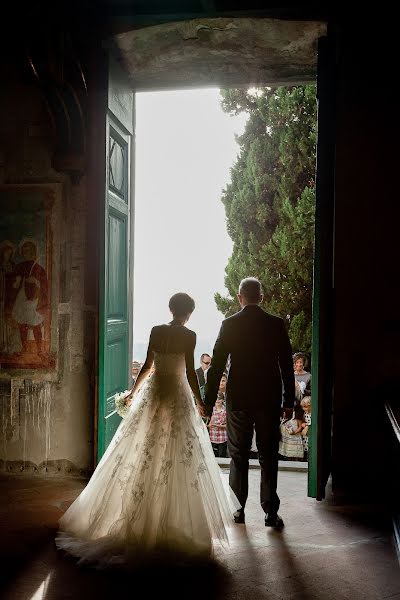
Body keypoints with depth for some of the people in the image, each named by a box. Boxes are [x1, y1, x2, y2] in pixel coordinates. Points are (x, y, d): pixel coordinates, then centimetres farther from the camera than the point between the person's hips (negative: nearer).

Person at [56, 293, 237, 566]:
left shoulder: (156, 331, 3)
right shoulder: (188, 335, -9)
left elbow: (147, 365, 6)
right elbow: (190, 371, -13)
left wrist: (134, 391, 18)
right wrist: (200, 401, -4)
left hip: (153, 391, 4)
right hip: (177, 395, -4)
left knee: (144, 453, 13)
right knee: (177, 458, 4)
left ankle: (137, 516, 21)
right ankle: (170, 522, 10)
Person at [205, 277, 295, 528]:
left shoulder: (229, 324, -5)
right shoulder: (276, 324, -2)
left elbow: (217, 366, -4)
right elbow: (287, 365, 0)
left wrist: (209, 401, 2)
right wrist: (289, 399, 9)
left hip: (238, 399, 0)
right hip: (270, 399, 0)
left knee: (239, 456, 12)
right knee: (269, 456, 8)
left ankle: (238, 509, 19)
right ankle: (271, 512, 10)